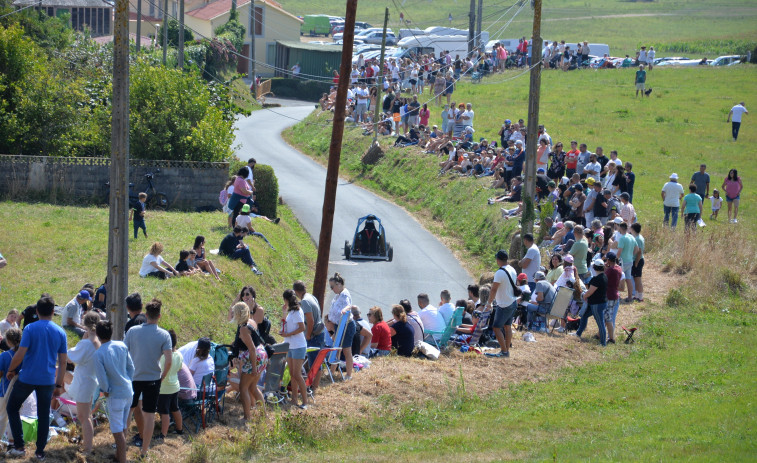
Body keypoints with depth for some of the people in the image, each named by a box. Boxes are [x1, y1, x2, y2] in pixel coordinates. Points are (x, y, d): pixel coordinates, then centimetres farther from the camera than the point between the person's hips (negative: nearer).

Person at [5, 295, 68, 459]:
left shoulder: (30, 329, -10)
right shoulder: (60, 332, 2)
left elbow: (20, 355, -15)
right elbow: (63, 361, 4)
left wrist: (11, 370, 3)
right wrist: (59, 385, 11)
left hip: (27, 378, -3)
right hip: (47, 380, 3)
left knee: (12, 408, 14)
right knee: (44, 415, 12)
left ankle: (19, 446, 7)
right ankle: (40, 451, 14)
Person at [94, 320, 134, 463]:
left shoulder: (99, 354, -19)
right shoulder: (122, 346, -3)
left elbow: (102, 377, -17)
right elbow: (131, 367, 5)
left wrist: (105, 390, 1)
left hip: (116, 395, -6)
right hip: (128, 391, 6)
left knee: (117, 430, 1)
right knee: (123, 427, 19)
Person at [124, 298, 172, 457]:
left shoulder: (133, 331, -6)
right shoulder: (164, 335, -9)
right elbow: (169, 361, -14)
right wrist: (162, 377, 3)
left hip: (132, 378, 1)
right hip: (153, 379, -1)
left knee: (128, 411, 21)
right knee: (149, 415, 5)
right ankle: (144, 450, 6)